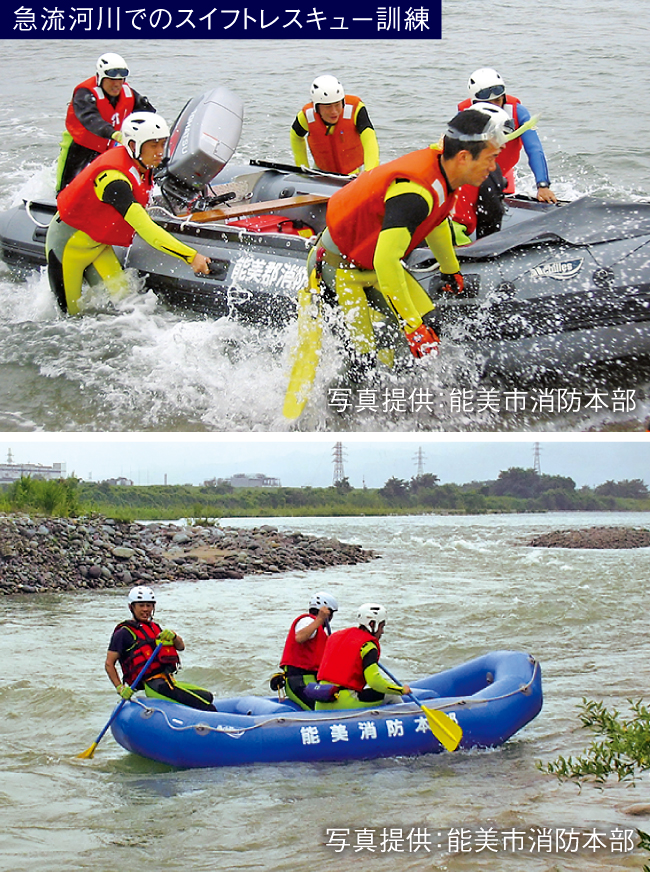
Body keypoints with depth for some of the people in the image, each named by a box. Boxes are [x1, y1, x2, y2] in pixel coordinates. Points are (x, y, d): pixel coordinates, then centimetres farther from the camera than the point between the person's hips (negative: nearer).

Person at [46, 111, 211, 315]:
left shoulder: (143, 167, -7)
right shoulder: (113, 176, -34)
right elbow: (144, 229, -40)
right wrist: (191, 256, -42)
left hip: (99, 245, 8)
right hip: (68, 243, -8)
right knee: (71, 315, 2)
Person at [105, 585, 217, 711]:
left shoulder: (155, 628, 22)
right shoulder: (124, 633, -1)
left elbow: (181, 647, 13)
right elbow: (109, 664, -2)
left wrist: (173, 636, -9)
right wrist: (120, 688, -11)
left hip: (170, 681, 8)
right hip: (154, 685, -8)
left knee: (207, 696, 7)